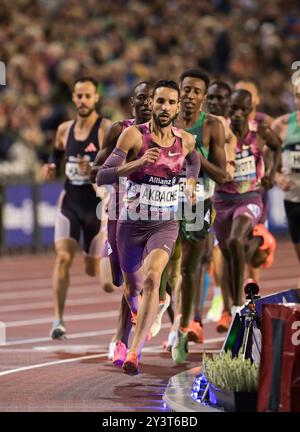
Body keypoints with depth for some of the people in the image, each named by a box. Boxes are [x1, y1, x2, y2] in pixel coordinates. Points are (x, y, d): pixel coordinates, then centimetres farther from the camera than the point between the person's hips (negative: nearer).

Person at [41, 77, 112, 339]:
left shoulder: (107, 129, -11)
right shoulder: (65, 129, 5)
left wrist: (95, 170, -33)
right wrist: (51, 168, 4)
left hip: (97, 205, -2)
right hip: (70, 201, 2)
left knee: (92, 269, 9)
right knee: (63, 257, -18)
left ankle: (108, 258, 47)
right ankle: (58, 320, -17)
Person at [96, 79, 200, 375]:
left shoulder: (185, 141, -1)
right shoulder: (134, 135, -13)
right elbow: (102, 177, -21)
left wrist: (191, 183, 10)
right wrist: (138, 163, -33)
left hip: (165, 225, 0)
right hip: (131, 224, 0)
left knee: (152, 278, -27)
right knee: (133, 287, 18)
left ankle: (134, 352, -31)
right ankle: (139, 315, 57)